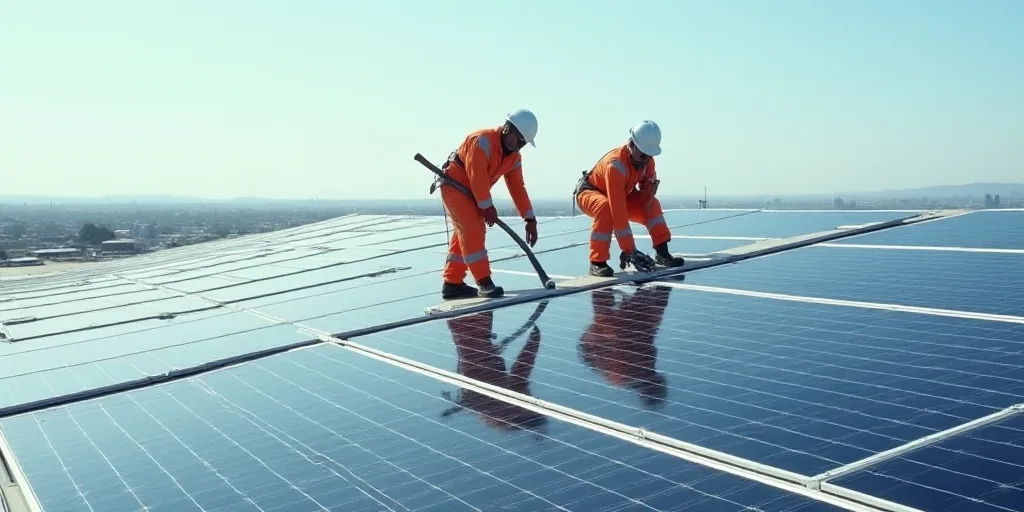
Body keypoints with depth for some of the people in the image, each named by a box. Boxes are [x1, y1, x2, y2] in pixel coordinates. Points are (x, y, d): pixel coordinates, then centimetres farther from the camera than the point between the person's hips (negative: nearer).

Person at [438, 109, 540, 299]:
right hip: (454, 185, -9)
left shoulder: (514, 157, 1)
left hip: (471, 192, 9)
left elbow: (517, 187, 0)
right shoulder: (482, 141, -25)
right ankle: (484, 282, -18)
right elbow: (477, 176, -30)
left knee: (466, 234, 11)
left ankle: (452, 283, 19)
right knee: (473, 230, -18)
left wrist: (530, 219, -6)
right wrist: (487, 206, -28)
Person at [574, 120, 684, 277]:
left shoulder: (647, 159, -16)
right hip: (589, 192, -7)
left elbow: (647, 190, -1)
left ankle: (662, 253, -2)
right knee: (605, 208, -38)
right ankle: (597, 262, -33)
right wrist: (629, 250, -45)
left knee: (652, 204, -10)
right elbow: (618, 211, -43)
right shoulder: (616, 165, -39)